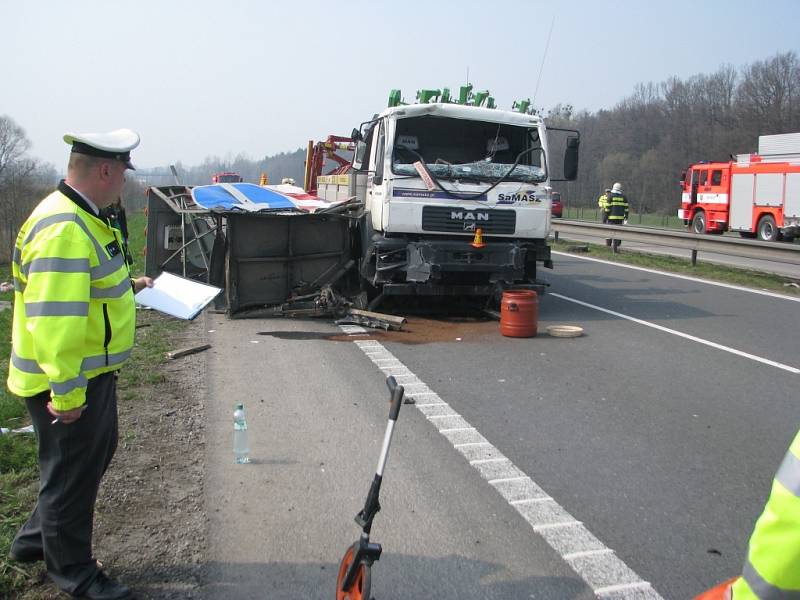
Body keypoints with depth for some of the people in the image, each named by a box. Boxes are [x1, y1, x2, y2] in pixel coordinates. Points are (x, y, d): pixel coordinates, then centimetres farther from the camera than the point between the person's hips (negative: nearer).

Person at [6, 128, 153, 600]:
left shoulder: (82, 217, 8)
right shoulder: (64, 229, -27)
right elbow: (54, 321, -31)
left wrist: (126, 288, 18)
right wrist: (66, 393, -28)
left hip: (93, 371, 10)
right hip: (68, 383, -10)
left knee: (96, 453, 25)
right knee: (72, 473, 8)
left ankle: (34, 540, 44)